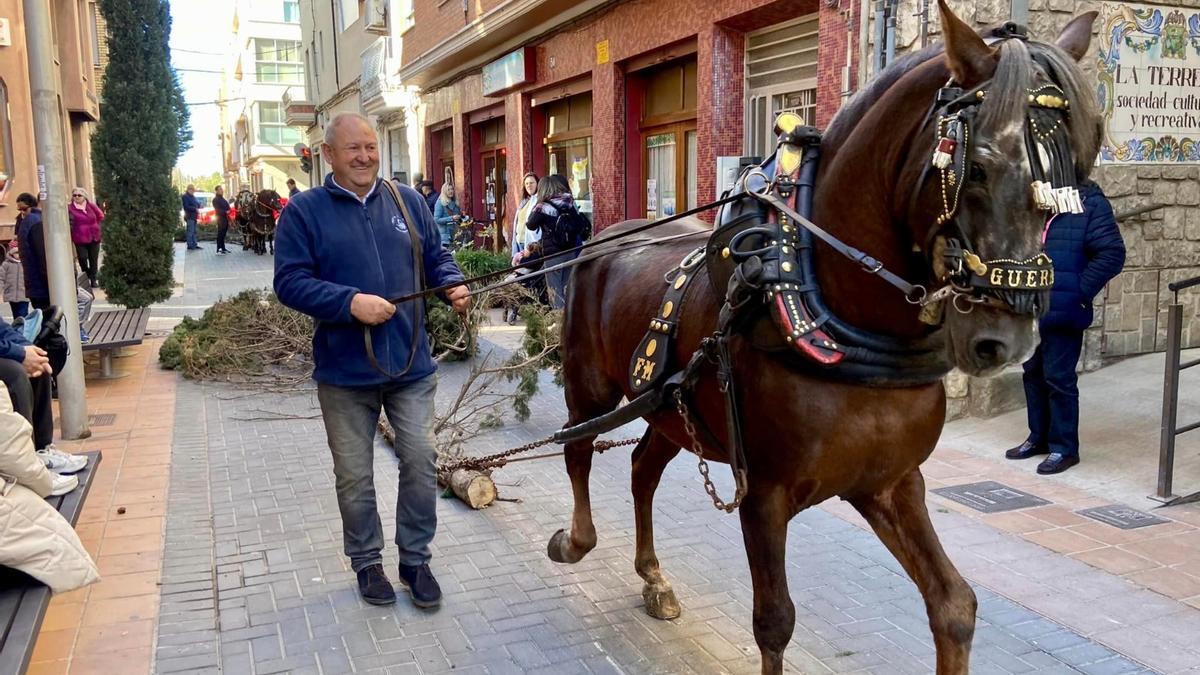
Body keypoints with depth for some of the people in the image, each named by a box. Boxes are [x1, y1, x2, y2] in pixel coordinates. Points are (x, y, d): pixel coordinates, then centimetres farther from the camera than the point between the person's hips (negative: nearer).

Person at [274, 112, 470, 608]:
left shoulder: (407, 202, 6)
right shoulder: (304, 211, -4)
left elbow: (437, 257, 13)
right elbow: (290, 282, -10)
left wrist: (453, 286, -9)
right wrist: (350, 302, -23)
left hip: (411, 365, 2)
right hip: (345, 372, -2)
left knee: (420, 463, 7)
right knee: (354, 476, 11)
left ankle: (415, 559, 25)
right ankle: (367, 562, 31)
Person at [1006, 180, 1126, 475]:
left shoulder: (1090, 204, -11)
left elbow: (1112, 254, -14)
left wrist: (1080, 292, -14)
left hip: (1063, 313, -7)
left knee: (1059, 379, 0)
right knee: (1033, 373, 15)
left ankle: (1064, 447, 13)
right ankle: (1039, 437, 30)